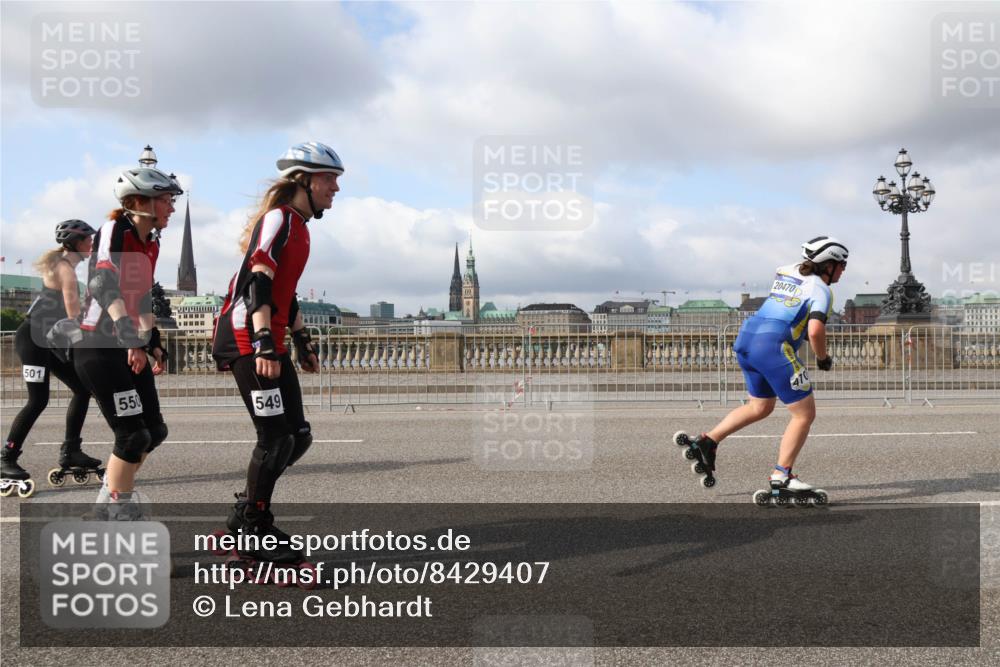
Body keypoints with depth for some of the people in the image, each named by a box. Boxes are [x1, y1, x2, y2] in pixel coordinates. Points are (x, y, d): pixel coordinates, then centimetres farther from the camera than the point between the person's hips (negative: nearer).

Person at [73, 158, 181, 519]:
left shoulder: (151, 243, 13)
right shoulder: (114, 231, -12)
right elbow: (103, 284, -28)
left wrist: (154, 343, 20)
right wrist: (132, 340, -37)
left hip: (131, 349, 9)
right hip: (100, 348, -9)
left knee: (153, 431, 9)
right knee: (134, 435, -10)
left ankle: (109, 501, 26)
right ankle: (119, 509, 5)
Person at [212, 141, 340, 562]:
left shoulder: (298, 226, 19)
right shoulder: (278, 218, -11)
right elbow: (257, 283, -21)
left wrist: (302, 343, 27)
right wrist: (264, 345, -28)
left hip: (269, 342, 10)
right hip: (247, 340, -10)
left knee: (298, 436, 9)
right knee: (275, 439, -8)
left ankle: (245, 514, 22)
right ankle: (254, 534, 6)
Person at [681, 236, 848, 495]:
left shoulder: (784, 271, 19)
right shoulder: (821, 290, -3)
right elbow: (815, 330, -17)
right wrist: (823, 358, -1)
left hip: (746, 338, 8)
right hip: (773, 347, -8)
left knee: (760, 406, 27)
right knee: (805, 414, 4)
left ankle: (707, 441, 21)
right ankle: (781, 474, 1)